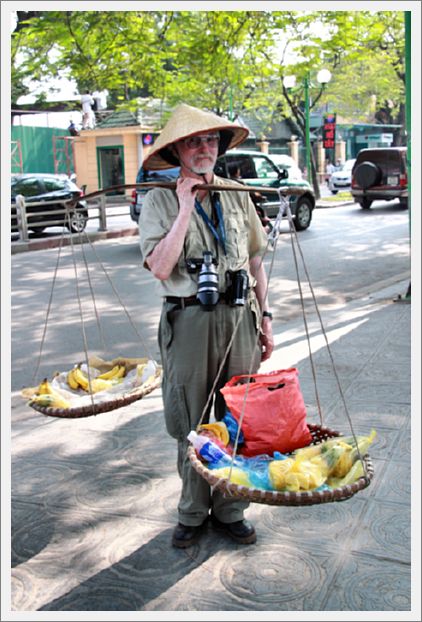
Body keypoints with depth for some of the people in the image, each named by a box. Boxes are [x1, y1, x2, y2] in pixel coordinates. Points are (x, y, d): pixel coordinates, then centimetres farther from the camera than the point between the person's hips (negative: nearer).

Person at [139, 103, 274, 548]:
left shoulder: (236, 195, 9)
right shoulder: (160, 200, -3)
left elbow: (255, 263, 14)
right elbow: (160, 268, -17)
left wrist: (264, 318, 11)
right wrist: (185, 208, -16)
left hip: (238, 317, 3)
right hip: (189, 321, -3)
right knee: (191, 423, 8)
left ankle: (230, 510, 27)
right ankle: (192, 513, 26)